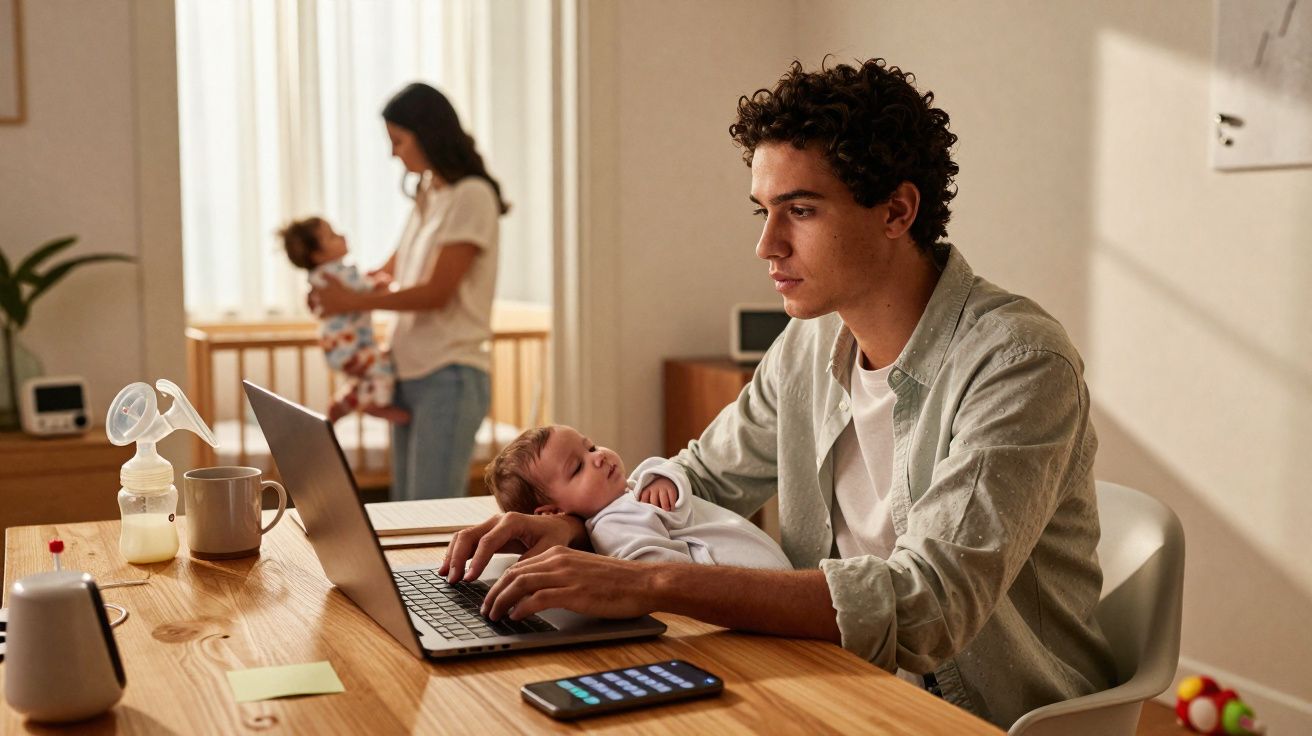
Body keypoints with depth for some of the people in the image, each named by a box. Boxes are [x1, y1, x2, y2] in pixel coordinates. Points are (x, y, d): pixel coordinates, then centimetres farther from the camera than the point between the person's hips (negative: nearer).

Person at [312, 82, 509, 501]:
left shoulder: (471, 196, -9)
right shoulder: (427, 197, 16)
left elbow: (436, 292, -14)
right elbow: (394, 269, 25)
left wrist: (354, 302, -9)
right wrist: (337, 286, 7)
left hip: (449, 377, -9)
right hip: (409, 374, 9)